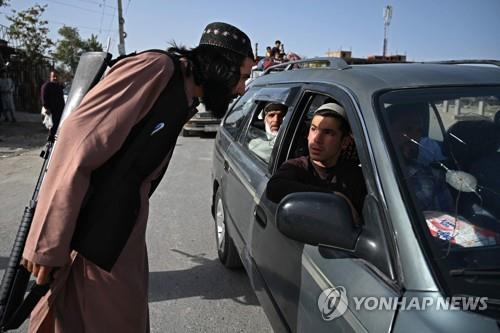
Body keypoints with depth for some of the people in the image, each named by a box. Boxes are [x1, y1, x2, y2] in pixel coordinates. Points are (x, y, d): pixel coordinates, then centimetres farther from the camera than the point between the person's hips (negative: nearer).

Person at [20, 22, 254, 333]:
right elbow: (77, 145, -22)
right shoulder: (155, 69, -16)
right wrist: (46, 244, -21)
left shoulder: (186, 103, 13)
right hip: (89, 239, -8)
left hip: (125, 234, 8)